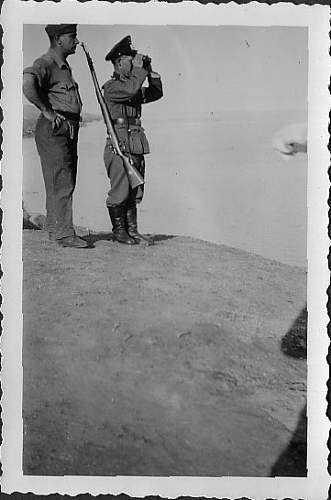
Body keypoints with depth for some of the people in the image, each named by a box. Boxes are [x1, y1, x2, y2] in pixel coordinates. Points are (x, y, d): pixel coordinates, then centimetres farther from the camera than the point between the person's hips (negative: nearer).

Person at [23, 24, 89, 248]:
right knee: (61, 183, -9)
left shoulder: (65, 66, 20)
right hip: (53, 130, -10)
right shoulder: (45, 63, -12)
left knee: (66, 182, 13)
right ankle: (64, 234, -4)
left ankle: (55, 230, 22)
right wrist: (47, 111, -25)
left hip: (69, 129, 10)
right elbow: (27, 83, -32)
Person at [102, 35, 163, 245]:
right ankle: (119, 230, 8)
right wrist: (139, 69, -8)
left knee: (135, 192, 8)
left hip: (137, 147, 8)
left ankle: (132, 230, 14)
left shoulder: (133, 86, 20)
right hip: (119, 146, -8)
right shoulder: (111, 87, -5)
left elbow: (156, 93, 22)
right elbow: (131, 88, -22)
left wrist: (150, 71, 13)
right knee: (120, 191, -4)